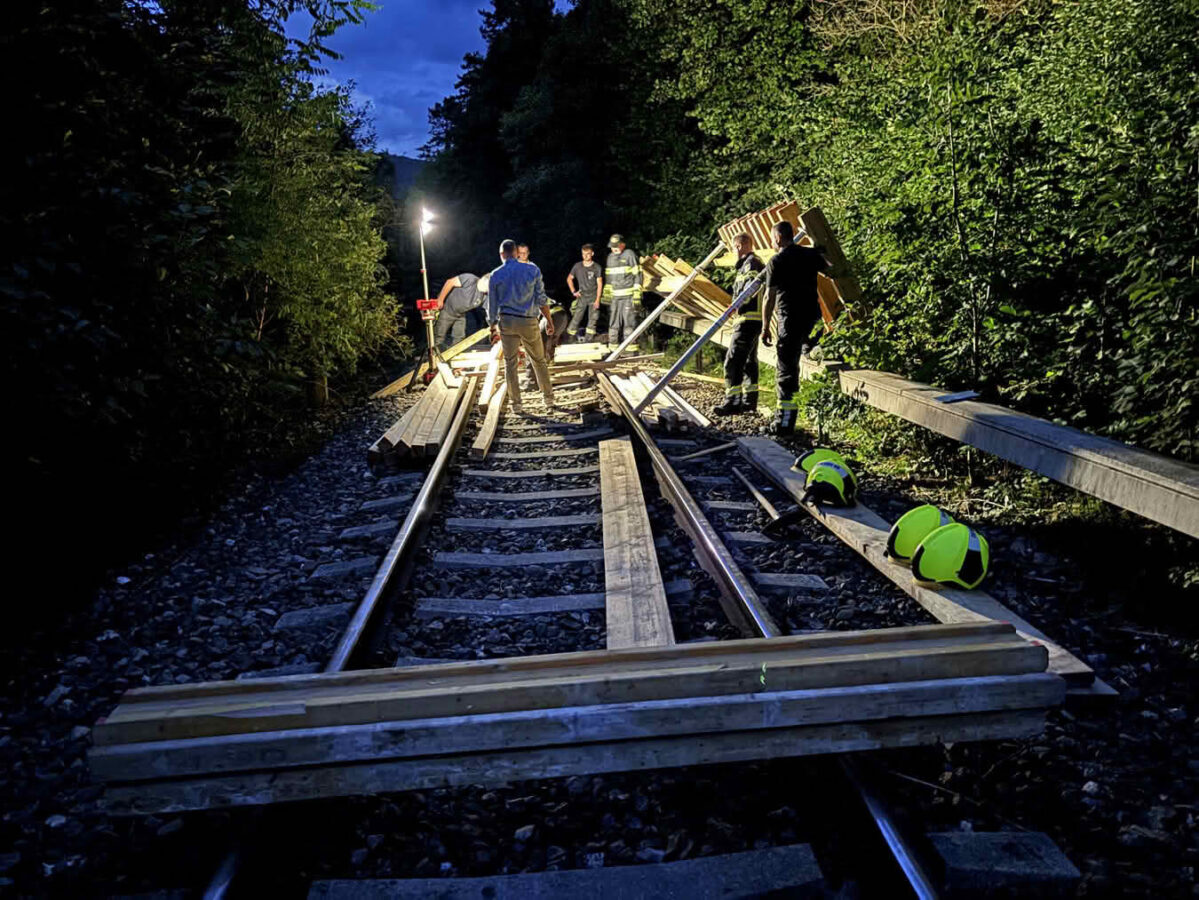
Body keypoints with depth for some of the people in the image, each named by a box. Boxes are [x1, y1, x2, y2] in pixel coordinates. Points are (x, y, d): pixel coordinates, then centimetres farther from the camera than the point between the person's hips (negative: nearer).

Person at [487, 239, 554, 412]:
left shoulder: (495, 275, 2)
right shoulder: (532, 269, 0)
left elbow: (492, 304, 5)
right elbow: (541, 297, -1)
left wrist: (493, 328, 15)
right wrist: (549, 320, 8)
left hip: (507, 321, 0)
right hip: (528, 321, 0)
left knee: (510, 363, 8)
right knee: (539, 360, 12)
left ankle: (516, 403, 10)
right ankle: (549, 399, 17)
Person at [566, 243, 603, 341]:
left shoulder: (597, 267, -4)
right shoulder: (577, 266, 2)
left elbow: (600, 284, -5)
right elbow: (569, 279, 15)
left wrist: (597, 300, -11)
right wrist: (573, 291, 4)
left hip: (593, 298, -1)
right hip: (581, 297, 1)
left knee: (593, 319, 2)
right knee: (576, 318, -3)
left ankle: (589, 341, 10)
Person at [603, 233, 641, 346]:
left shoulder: (629, 255, -4)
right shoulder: (610, 257, 16)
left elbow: (637, 274, -7)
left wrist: (637, 293, -13)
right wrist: (606, 293, 17)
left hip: (629, 295, -6)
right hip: (615, 296, 6)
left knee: (629, 321, -9)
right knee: (613, 322, 8)